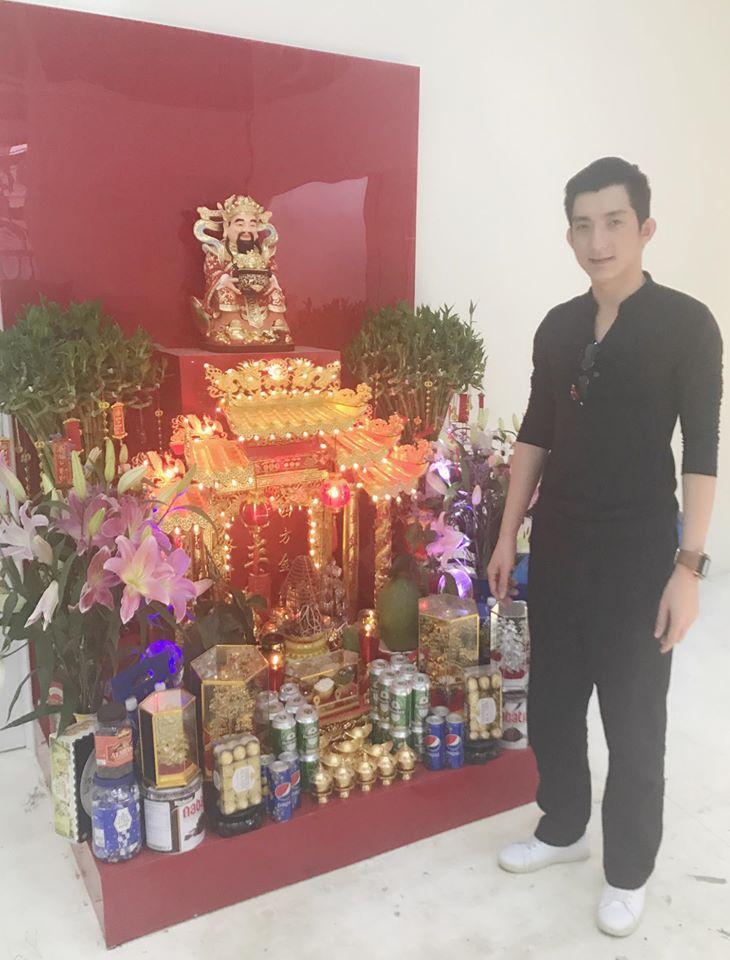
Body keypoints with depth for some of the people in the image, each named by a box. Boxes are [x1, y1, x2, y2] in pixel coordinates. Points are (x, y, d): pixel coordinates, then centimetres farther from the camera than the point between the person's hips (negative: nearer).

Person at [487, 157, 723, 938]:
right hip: (558, 540, 5)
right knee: (551, 698, 16)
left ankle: (628, 870, 29)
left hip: (638, 547, -5)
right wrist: (508, 534, 9)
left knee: (632, 718, 8)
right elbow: (535, 434, 10)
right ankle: (562, 829, 39)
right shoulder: (558, 328, 6)